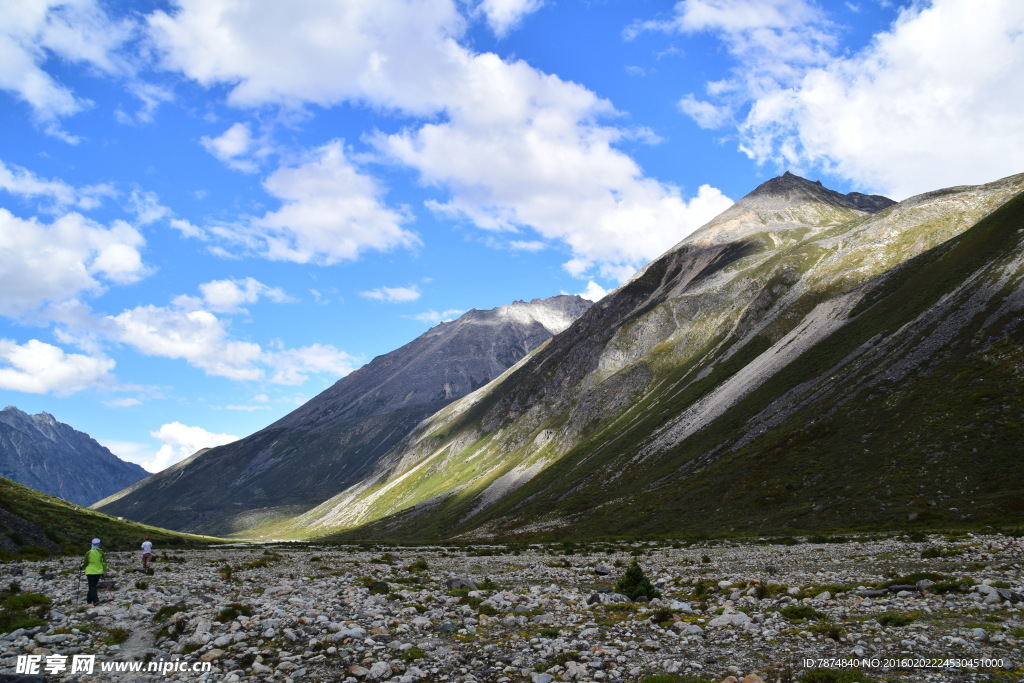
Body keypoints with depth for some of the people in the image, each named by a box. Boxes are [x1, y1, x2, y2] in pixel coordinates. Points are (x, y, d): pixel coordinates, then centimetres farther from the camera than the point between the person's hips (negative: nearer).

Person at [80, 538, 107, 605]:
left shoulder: (88, 553, -10)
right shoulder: (101, 553, -3)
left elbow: (85, 563, -5)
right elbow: (104, 563, -1)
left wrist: (81, 566, 17)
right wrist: (104, 570, 15)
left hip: (91, 572, -3)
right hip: (99, 572, 3)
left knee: (92, 587, -2)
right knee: (93, 586, 18)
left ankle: (95, 600, -14)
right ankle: (89, 599, 28)